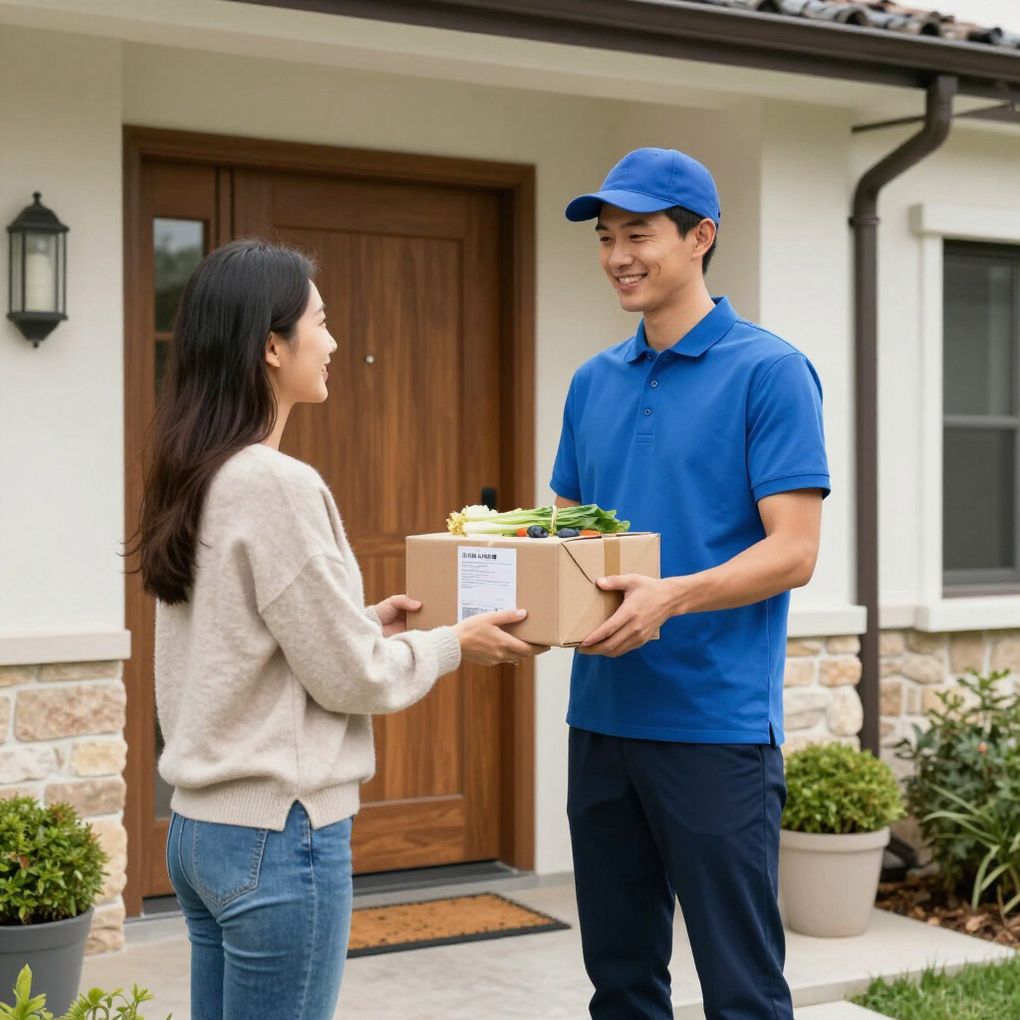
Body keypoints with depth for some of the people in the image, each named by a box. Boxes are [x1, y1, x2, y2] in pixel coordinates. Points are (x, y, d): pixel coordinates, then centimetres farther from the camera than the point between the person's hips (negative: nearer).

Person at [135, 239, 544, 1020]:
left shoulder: (194, 481, 7)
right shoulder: (277, 485, -19)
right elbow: (348, 677, -14)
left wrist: (364, 622, 13)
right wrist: (453, 643, 1)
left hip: (204, 823, 9)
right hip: (277, 834, -9)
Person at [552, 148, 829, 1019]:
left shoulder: (768, 372, -7)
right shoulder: (594, 382, 12)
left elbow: (793, 551, -12)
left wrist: (671, 597, -27)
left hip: (718, 722, -6)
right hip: (603, 716, 6)